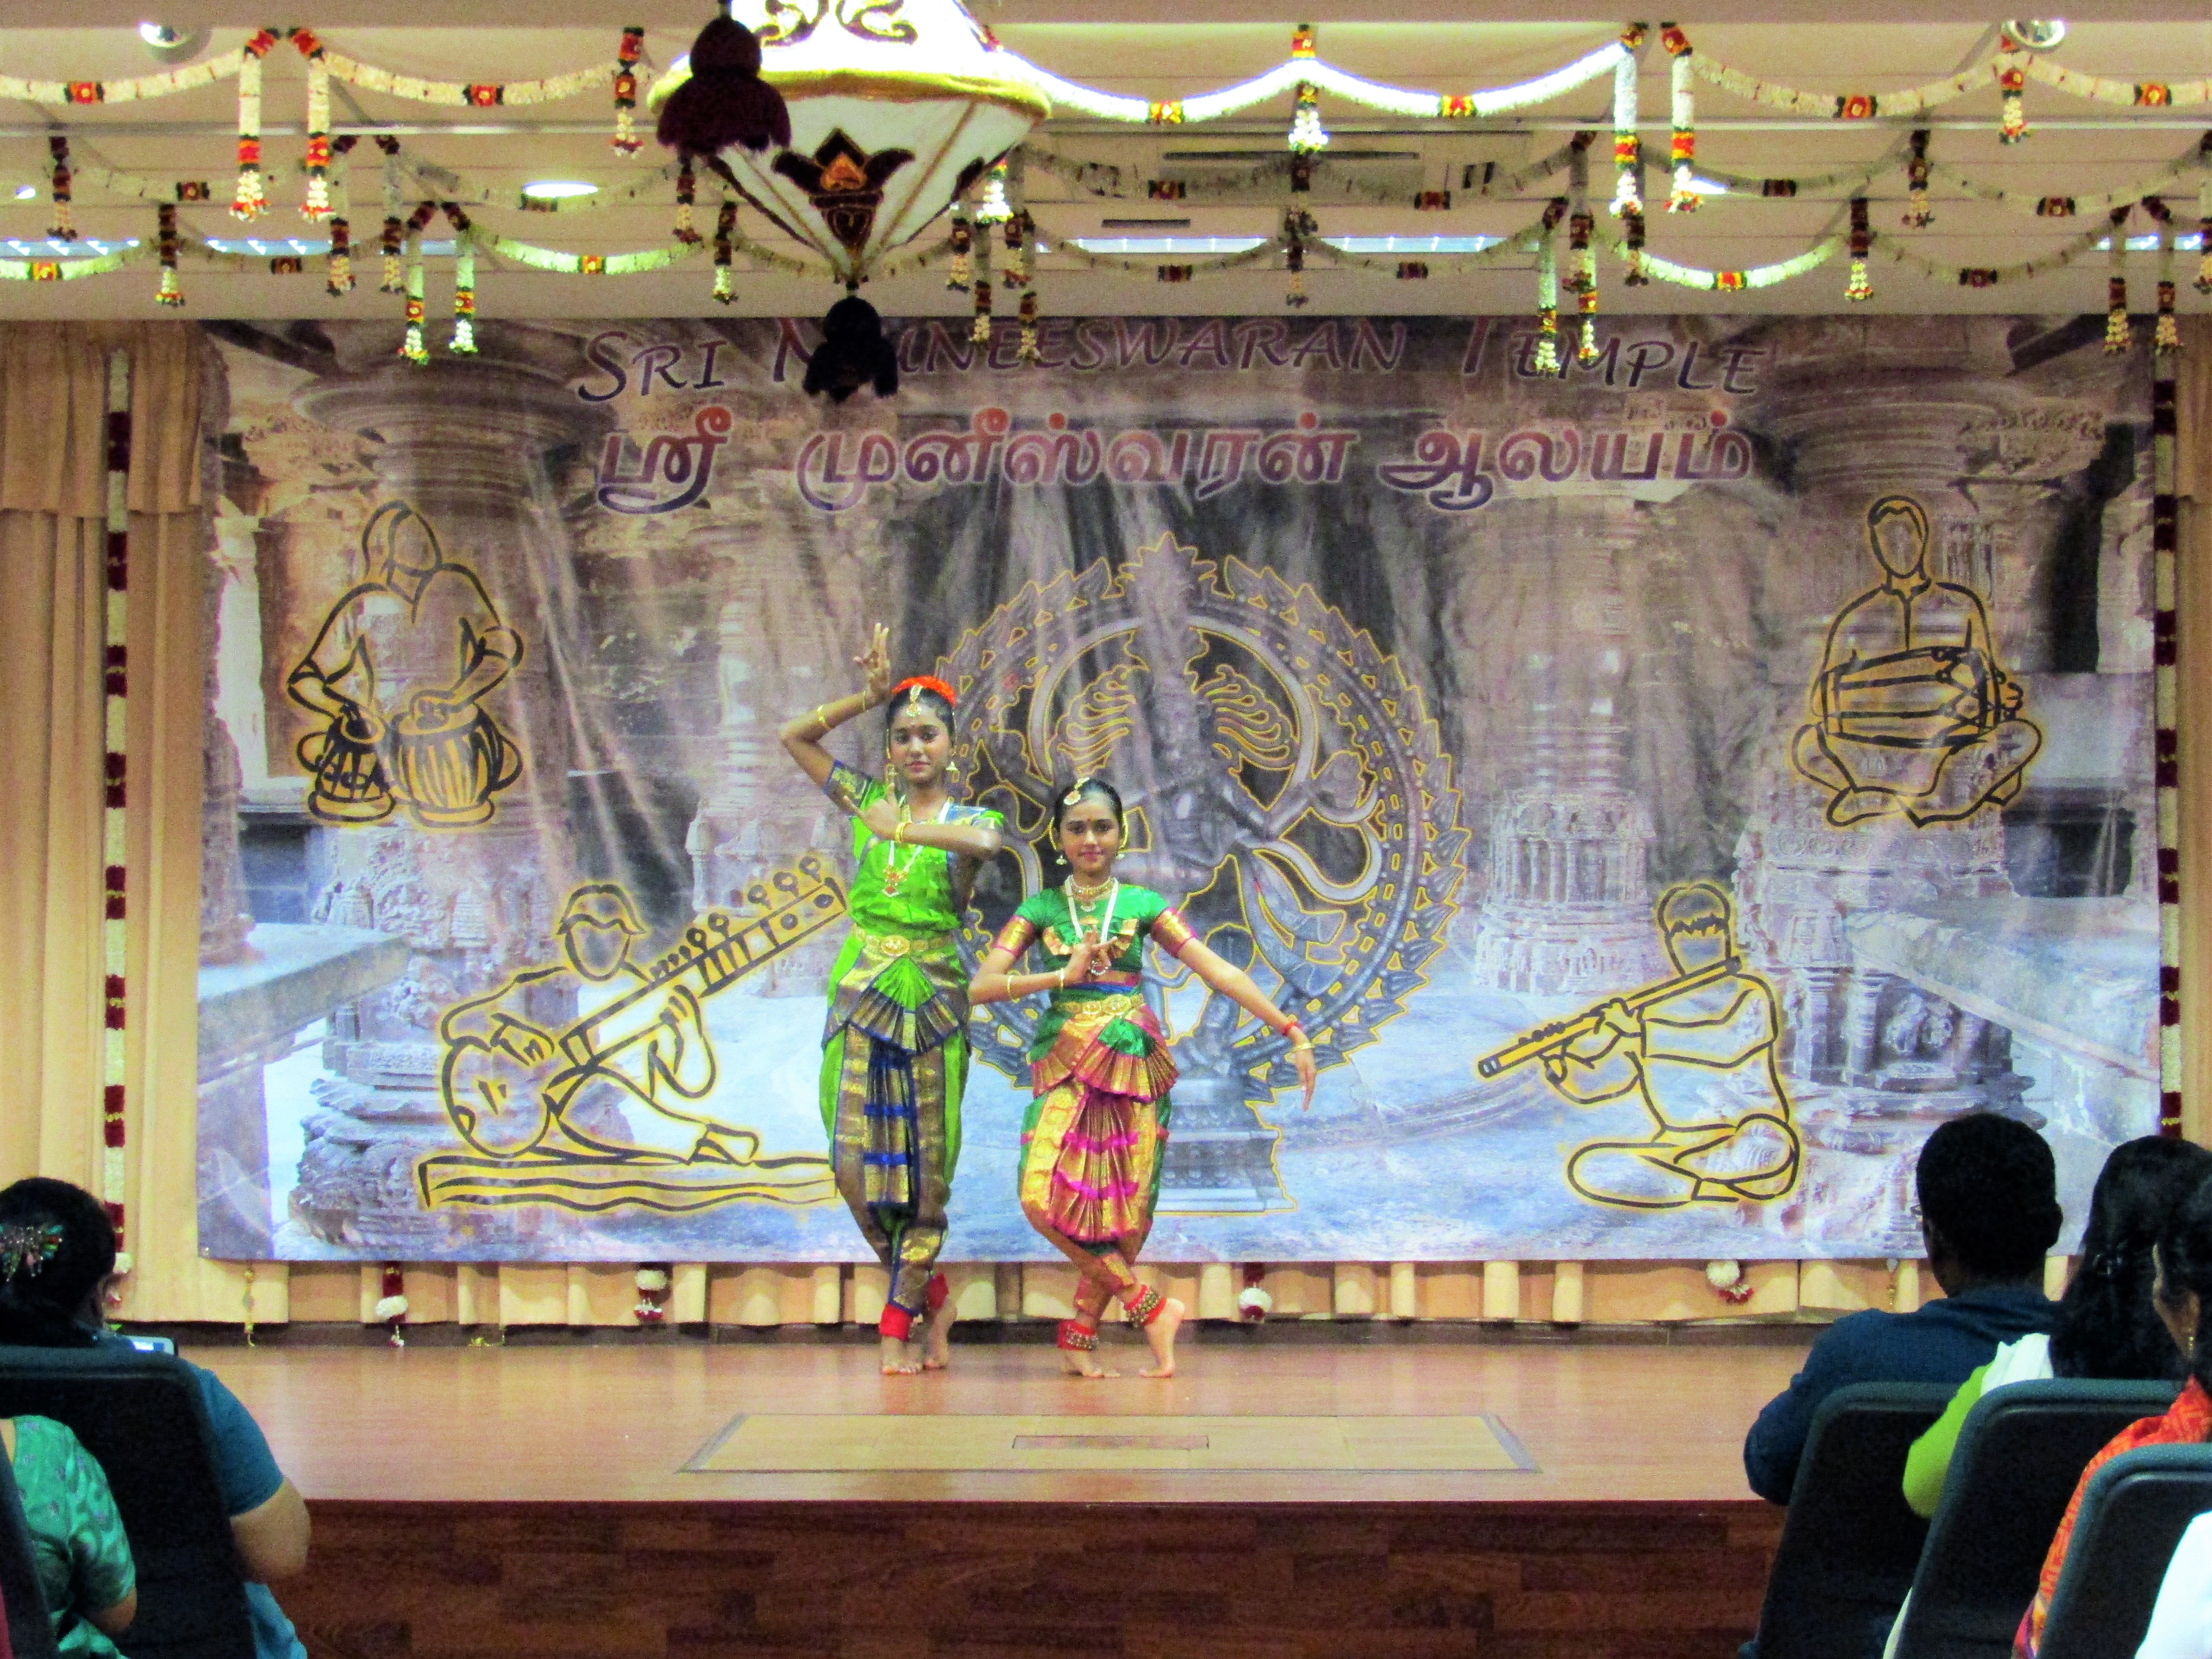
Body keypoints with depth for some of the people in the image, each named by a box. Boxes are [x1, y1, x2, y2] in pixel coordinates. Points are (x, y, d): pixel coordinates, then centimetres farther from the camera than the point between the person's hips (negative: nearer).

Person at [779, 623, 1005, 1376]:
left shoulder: (970, 818, 4)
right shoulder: (871, 801, 11)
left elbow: (986, 843, -22)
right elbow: (794, 736, 9)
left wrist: (903, 830, -30)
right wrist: (872, 694, 4)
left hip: (933, 996, -2)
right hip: (862, 993, 2)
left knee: (926, 1165, -1)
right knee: (857, 1162, -4)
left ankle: (901, 1319, 10)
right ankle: (930, 1299, 13)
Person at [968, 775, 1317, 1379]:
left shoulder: (1143, 905, 6)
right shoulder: (1039, 910, 7)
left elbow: (1221, 972, 0)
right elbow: (981, 986, -3)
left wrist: (1292, 1032, -7)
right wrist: (1063, 975, -13)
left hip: (1133, 1067, 0)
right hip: (1066, 1066, 0)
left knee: (1118, 1212, -2)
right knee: (1046, 1200, -17)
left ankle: (1080, 1335, 17)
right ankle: (1151, 1307, -3)